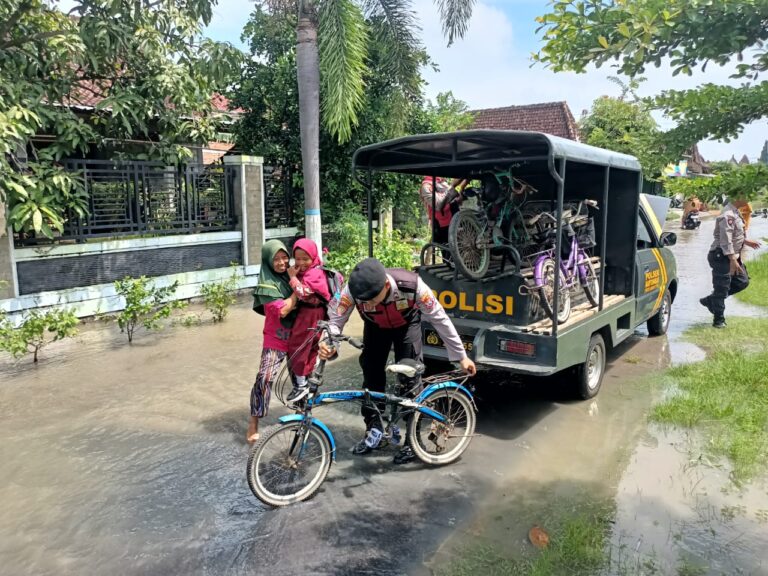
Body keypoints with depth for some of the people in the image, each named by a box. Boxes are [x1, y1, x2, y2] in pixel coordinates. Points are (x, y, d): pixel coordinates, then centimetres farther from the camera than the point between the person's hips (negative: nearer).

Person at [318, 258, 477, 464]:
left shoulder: (411, 285, -41)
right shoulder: (353, 289, -37)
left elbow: (440, 318, -29)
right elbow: (335, 320, -26)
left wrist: (461, 356, -24)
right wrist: (328, 343, -50)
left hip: (407, 325, -2)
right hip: (376, 327, 2)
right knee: (371, 373, -2)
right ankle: (373, 428, 19)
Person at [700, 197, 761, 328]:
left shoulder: (736, 213, 11)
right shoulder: (728, 215, -21)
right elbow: (726, 240, -25)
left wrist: (747, 242, 23)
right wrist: (733, 260, -26)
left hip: (732, 255, 10)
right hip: (722, 256, -10)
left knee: (742, 281, 13)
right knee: (721, 288, -3)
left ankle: (710, 300, 21)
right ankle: (719, 320, 7)